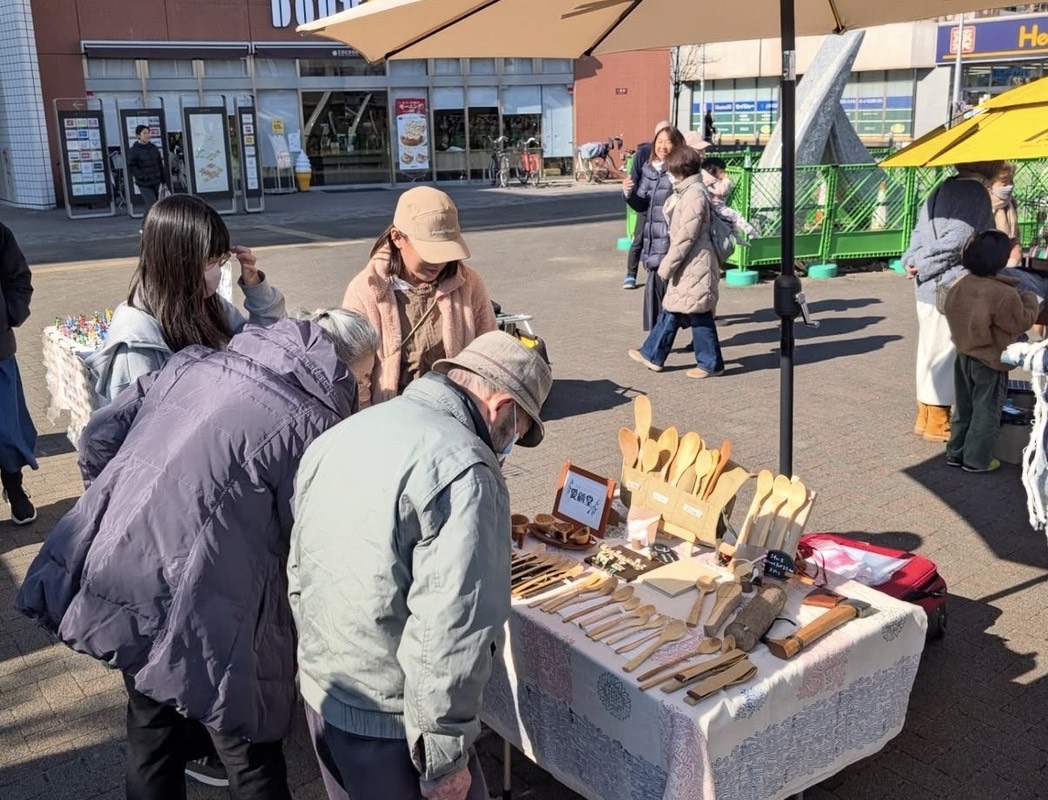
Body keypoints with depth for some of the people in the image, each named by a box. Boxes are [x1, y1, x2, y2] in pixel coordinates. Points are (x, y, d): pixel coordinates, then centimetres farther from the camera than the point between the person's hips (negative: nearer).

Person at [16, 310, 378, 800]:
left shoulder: (194, 360, 7)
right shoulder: (315, 423, -11)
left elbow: (100, 436, 11)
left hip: (109, 573, 7)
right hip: (197, 614, -7)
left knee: (152, 727, 27)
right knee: (250, 755, 13)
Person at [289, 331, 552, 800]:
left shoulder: (342, 433, 4)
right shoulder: (465, 472, -23)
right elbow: (448, 636, -27)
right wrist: (445, 760, -16)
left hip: (318, 691, 8)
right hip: (387, 720, -8)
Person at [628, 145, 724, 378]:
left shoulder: (694, 195, -18)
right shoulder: (686, 192, 13)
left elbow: (686, 236, -21)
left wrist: (668, 264, -16)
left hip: (695, 265, -10)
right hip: (688, 265, 10)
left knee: (699, 315, -1)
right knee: (671, 310, 15)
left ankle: (711, 363, 10)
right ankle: (653, 354, 24)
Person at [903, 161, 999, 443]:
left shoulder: (943, 188, 11)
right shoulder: (976, 193, -15)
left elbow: (920, 230, 12)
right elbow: (958, 239, -21)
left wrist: (913, 261, 0)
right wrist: (923, 266, -13)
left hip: (928, 290, 9)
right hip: (953, 291, -9)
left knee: (930, 351, 16)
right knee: (946, 353, 1)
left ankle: (926, 417, 26)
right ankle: (937, 422, 10)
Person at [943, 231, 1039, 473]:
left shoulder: (960, 285, -4)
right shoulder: (1004, 295, -25)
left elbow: (950, 311, 10)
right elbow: (1021, 322, -13)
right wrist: (1031, 300, 4)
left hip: (964, 357, 7)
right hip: (991, 364, -7)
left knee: (963, 409, 19)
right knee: (986, 413, 7)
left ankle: (955, 453, 27)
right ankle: (976, 460, 14)